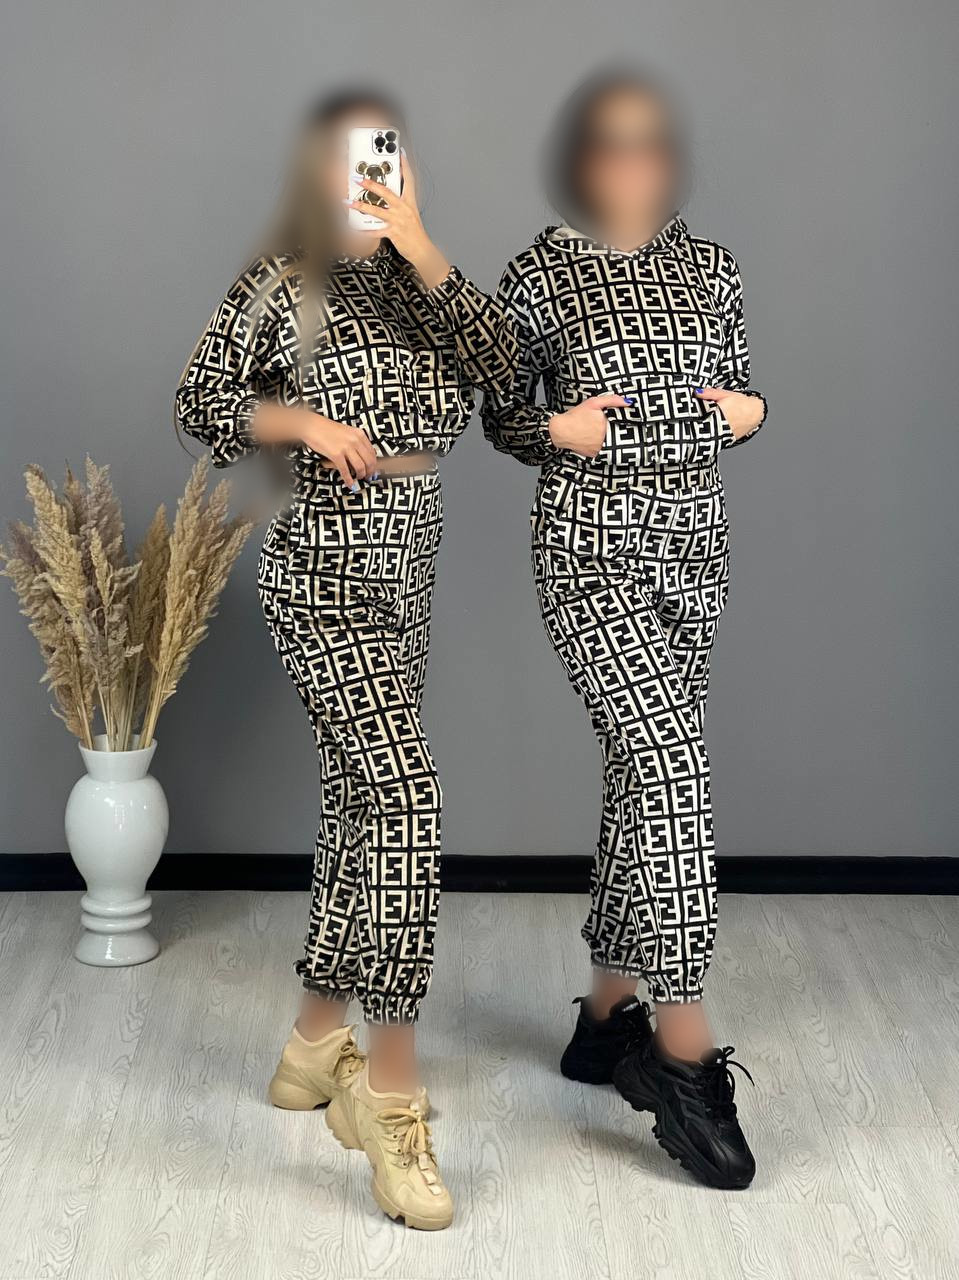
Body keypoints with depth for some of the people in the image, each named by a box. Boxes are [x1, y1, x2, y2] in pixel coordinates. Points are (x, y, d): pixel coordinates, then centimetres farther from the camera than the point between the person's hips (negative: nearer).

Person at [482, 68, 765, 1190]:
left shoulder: (710, 270, 8)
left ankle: (607, 1014, 25)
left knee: (644, 775, 11)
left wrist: (752, 411, -4)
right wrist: (560, 428, -16)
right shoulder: (542, 274, -3)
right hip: (591, 546, -5)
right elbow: (501, 416, 4)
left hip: (692, 545, 5)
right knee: (672, 771, -17)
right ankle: (685, 1052, -12)